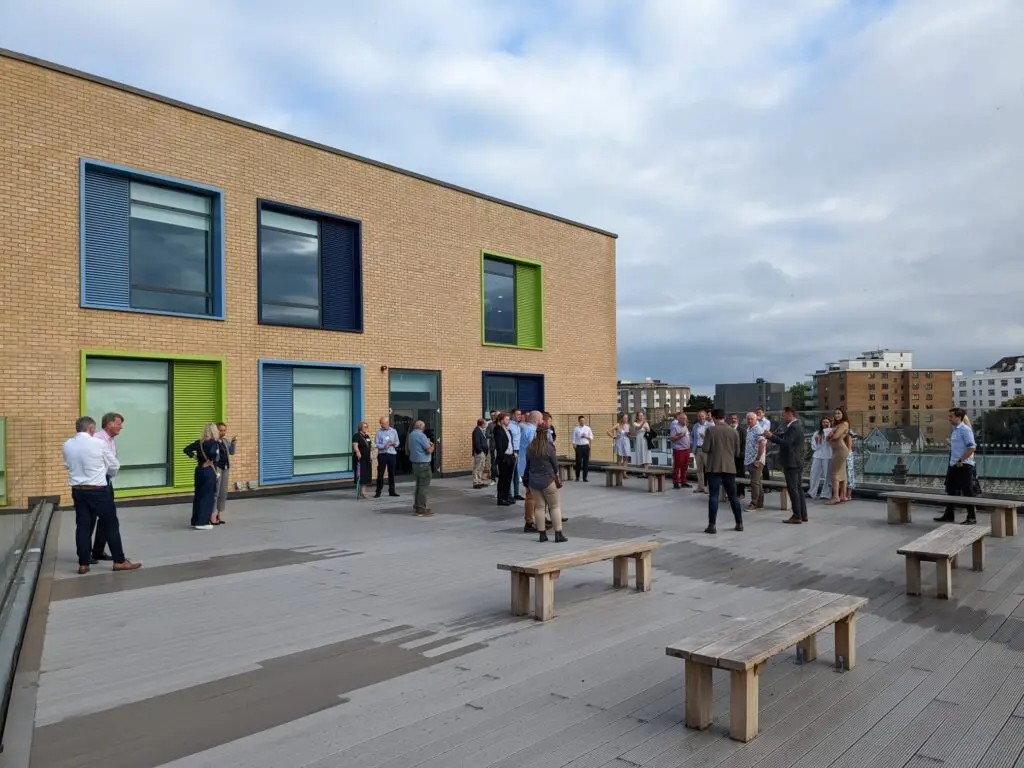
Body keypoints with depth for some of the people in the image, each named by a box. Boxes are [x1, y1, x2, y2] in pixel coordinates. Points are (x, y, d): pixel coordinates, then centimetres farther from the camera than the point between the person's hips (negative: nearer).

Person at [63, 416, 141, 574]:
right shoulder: (99, 443, -11)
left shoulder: (67, 445, 2)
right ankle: (119, 561, 8)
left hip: (77, 490, 5)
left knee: (83, 526, 9)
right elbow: (114, 466, 0)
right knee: (110, 525, 4)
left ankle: (83, 564, 12)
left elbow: (69, 466, 13)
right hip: (98, 490, -5)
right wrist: (110, 474, 22)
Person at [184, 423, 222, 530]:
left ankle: (195, 521, 22)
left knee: (198, 495, 14)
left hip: (199, 470, 7)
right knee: (208, 496, 0)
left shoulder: (199, 442, 7)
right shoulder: (214, 443, -13)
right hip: (209, 471, -7)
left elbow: (187, 449, 8)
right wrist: (209, 461, -15)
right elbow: (213, 453, -31)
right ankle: (202, 522, 1)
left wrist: (194, 457, 7)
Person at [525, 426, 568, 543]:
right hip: (548, 480, -4)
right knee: (555, 506, 4)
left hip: (533, 481, 4)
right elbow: (555, 464, -4)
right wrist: (556, 475, 16)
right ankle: (558, 534, 2)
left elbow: (528, 464, 8)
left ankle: (542, 534, 9)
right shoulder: (549, 448, -12)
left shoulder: (529, 448, 1)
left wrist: (528, 479, 18)